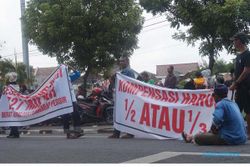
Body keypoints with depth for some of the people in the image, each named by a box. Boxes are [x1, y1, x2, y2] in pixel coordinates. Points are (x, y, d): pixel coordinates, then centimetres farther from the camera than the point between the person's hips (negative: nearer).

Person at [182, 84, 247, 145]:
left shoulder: (221, 104, -11)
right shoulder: (233, 103, 15)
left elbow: (216, 122, -25)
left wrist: (212, 130, -3)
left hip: (231, 139, -9)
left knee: (198, 137, -1)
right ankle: (192, 137, 50)